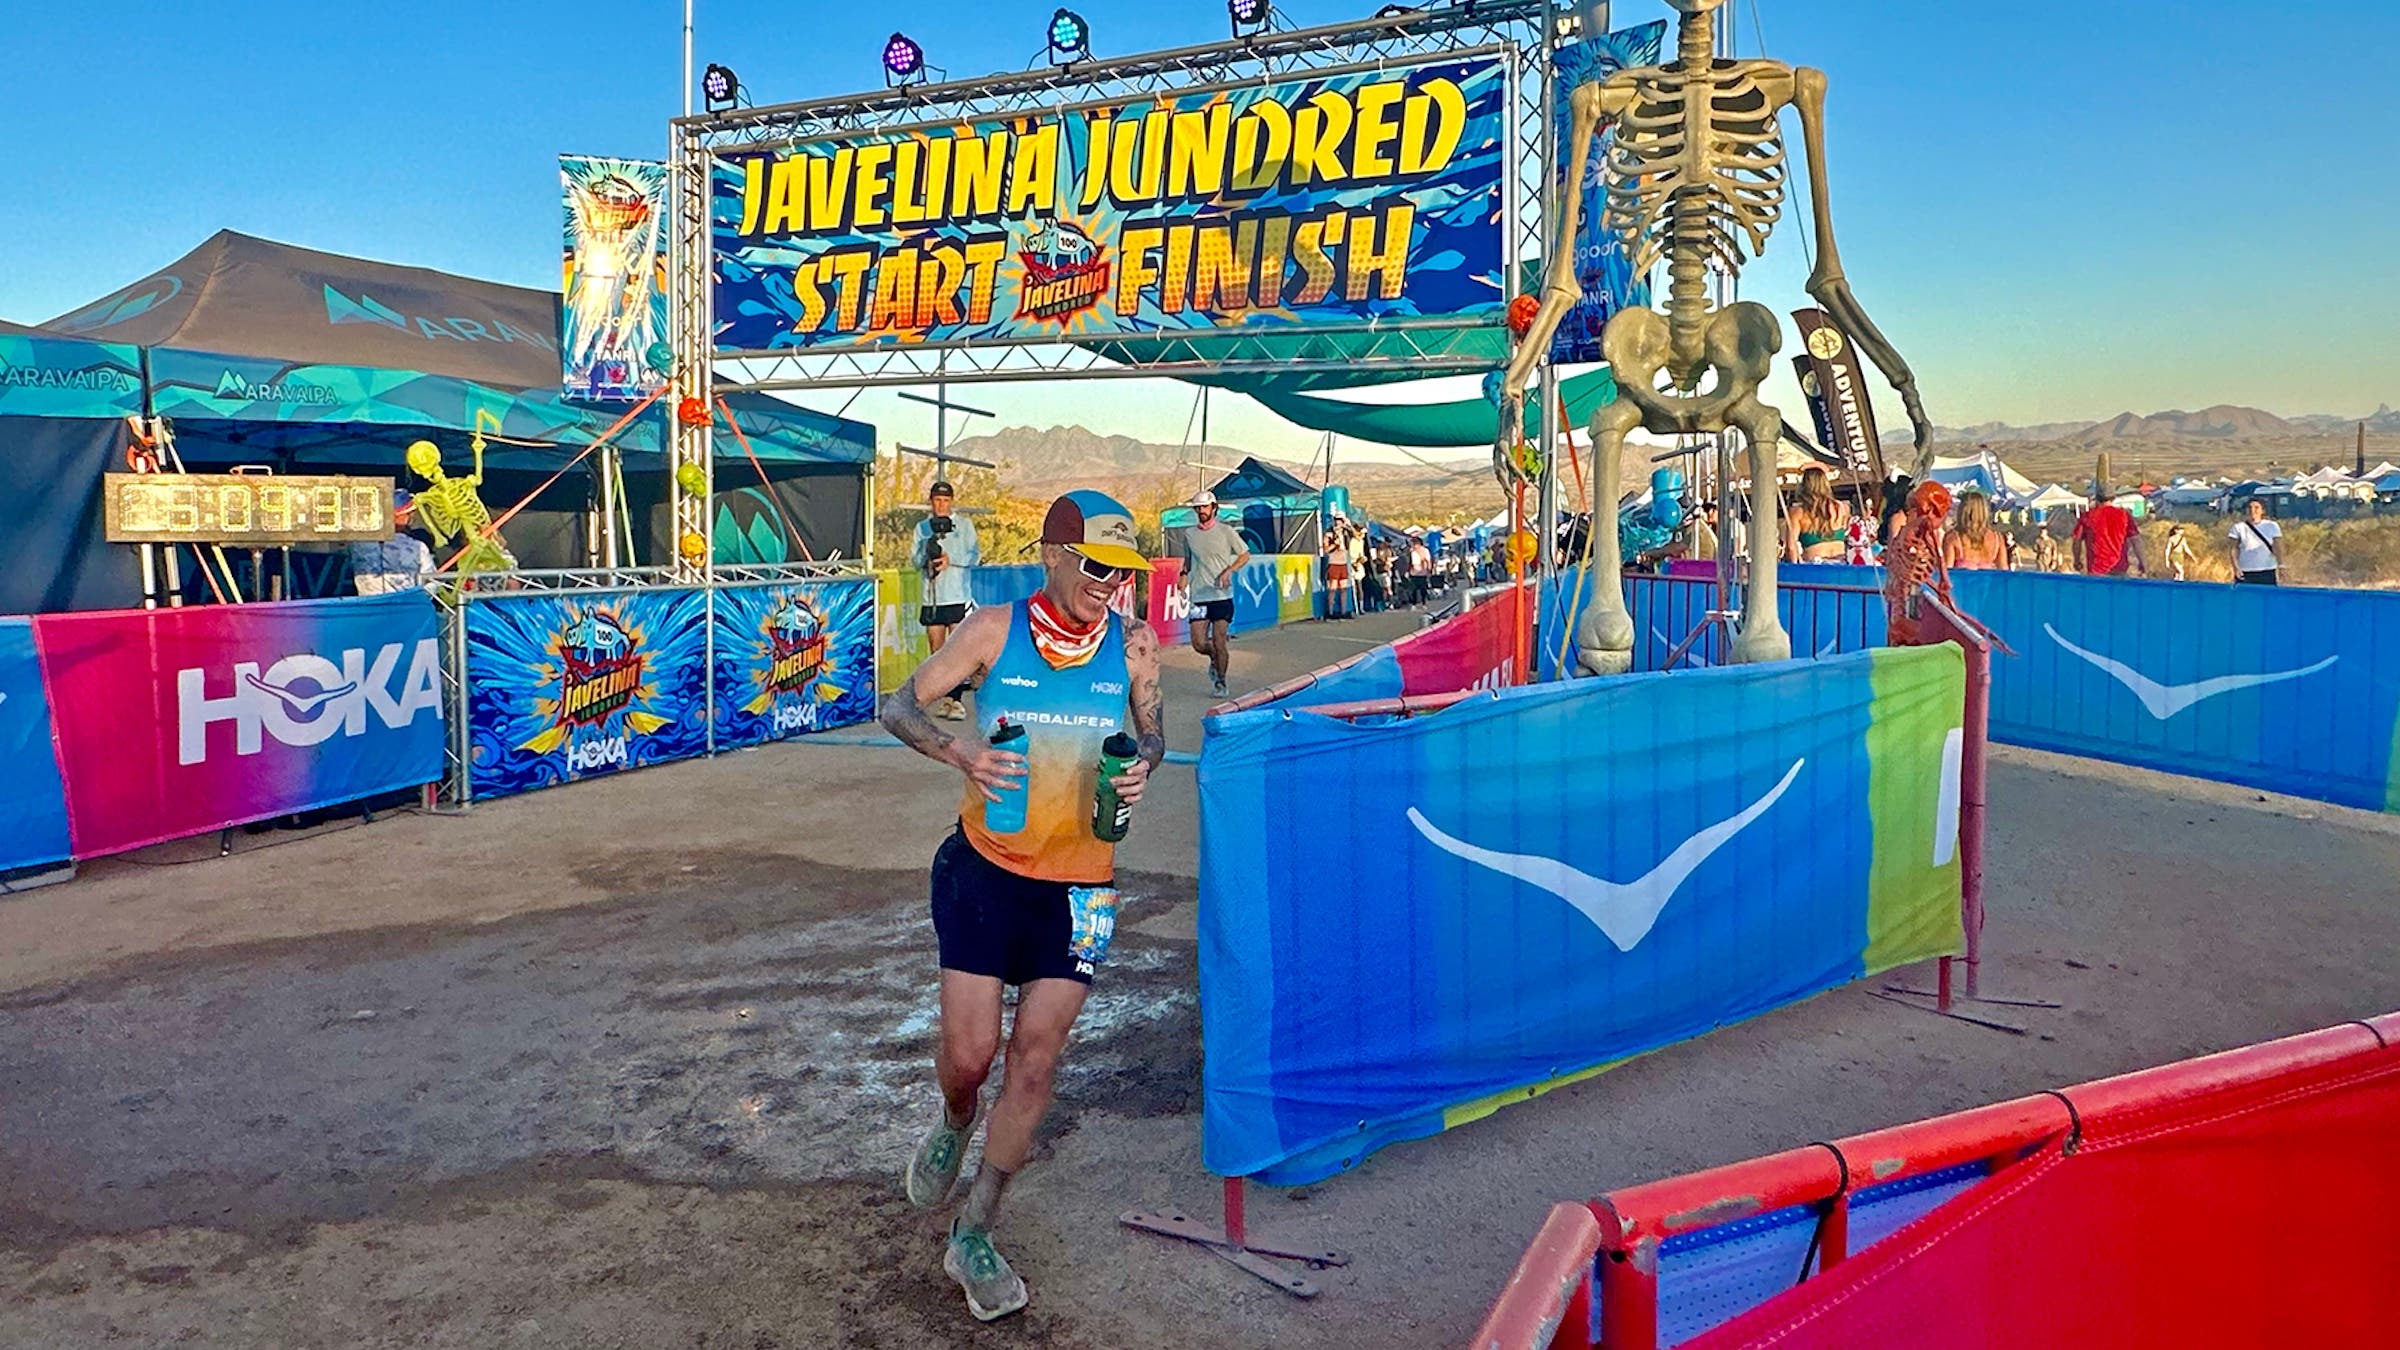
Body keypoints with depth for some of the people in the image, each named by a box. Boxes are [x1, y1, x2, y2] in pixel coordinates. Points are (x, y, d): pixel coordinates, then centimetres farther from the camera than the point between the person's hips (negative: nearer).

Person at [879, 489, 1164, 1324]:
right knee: (969, 1054, 0)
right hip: (985, 871, -1)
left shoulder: (1134, 646, -4)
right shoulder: (993, 631, -9)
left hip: (1078, 886, 1)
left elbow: (1151, 731, 12)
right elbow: (900, 706, -3)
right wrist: (957, 751, -23)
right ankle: (955, 1122, 39)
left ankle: (973, 1237, 20)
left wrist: (1141, 768, -12)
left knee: (1035, 1064, 2)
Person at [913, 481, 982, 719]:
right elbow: (915, 560, 7)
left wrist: (950, 559, -14)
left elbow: (975, 555, 0)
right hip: (931, 598, 3)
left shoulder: (964, 524, 6)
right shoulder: (922, 527, 13)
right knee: (937, 652, 6)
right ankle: (942, 699, 14)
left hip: (958, 596, -3)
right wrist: (928, 552, -14)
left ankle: (955, 700, -9)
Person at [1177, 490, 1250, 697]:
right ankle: (1214, 659, 32)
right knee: (1198, 644, -2)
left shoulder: (1226, 531, -1)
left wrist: (1228, 571, -11)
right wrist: (1184, 573, 4)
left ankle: (1220, 681, 14)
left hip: (1222, 596, -3)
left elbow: (1245, 555, 4)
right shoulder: (1189, 533, 9)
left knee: (1219, 642, -4)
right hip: (1199, 596, 3)